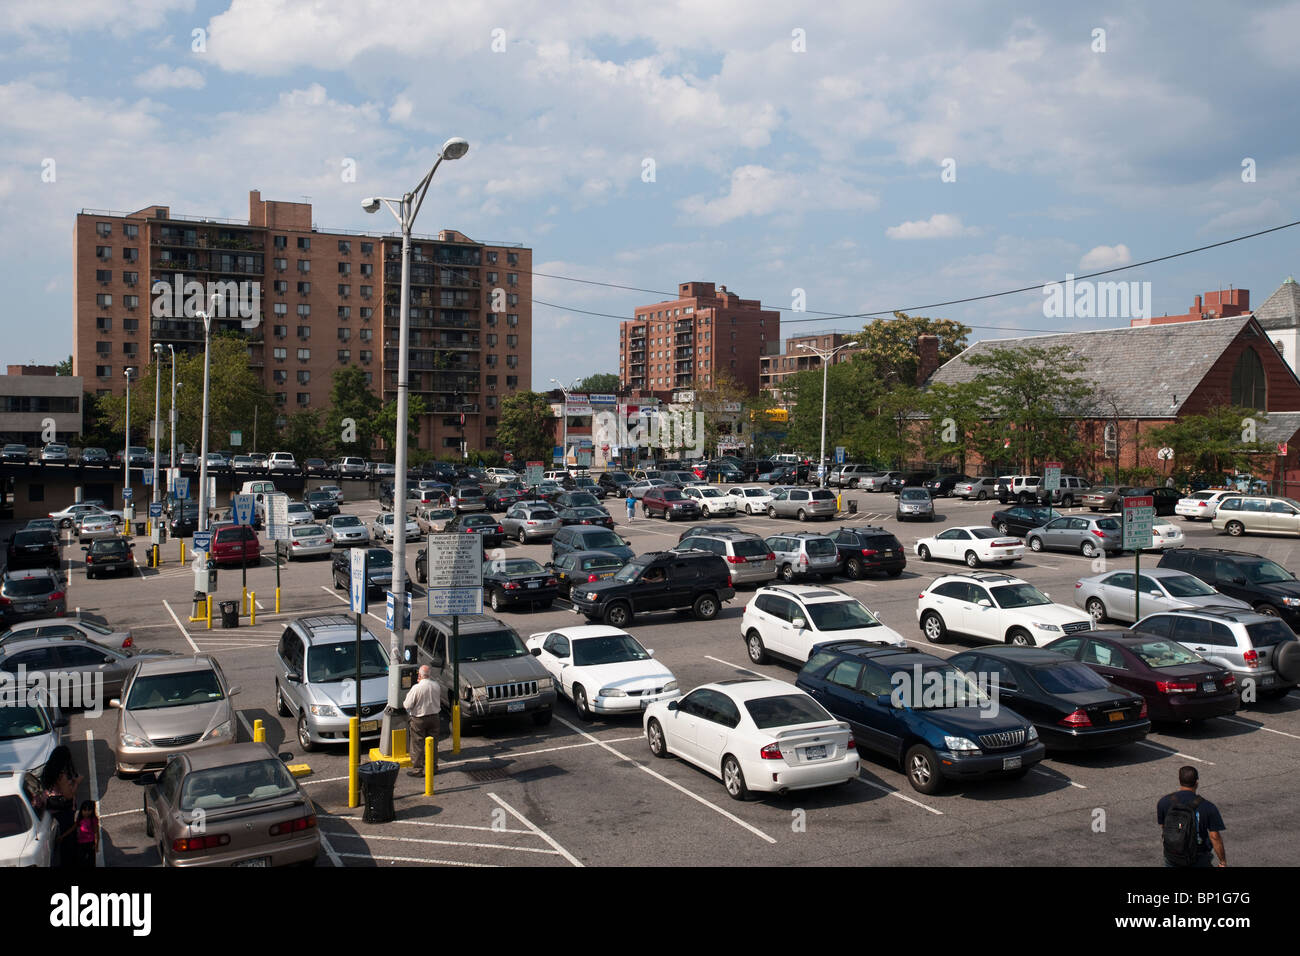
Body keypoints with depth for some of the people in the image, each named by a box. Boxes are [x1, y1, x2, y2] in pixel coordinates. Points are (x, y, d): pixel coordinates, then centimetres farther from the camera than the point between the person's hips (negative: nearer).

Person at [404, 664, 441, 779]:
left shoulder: (417, 688, -20)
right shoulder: (436, 685, -4)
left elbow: (407, 705, -17)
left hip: (419, 719, -5)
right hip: (434, 717, 5)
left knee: (417, 745, 5)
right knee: (433, 743, 15)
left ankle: (417, 769, 9)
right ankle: (433, 767, 23)